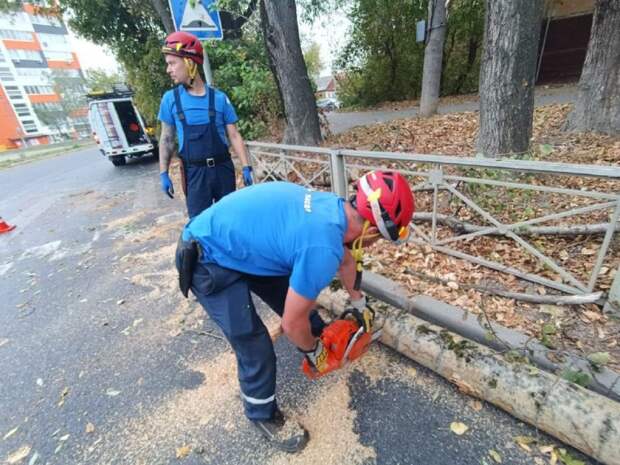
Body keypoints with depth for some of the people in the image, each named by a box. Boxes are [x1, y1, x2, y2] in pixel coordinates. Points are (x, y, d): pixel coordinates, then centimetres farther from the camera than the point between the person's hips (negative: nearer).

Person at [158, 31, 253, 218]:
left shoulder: (219, 98, -2)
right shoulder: (170, 98, 1)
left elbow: (234, 136, 0)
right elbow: (167, 139, 5)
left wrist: (246, 167, -6)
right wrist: (163, 173, 2)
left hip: (223, 168, 1)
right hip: (195, 173, 0)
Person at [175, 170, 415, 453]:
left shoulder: (335, 207, -4)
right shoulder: (323, 248, -33)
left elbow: (347, 260, 16)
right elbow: (292, 324, -19)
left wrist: (358, 301, 32)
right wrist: (313, 350, 4)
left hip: (237, 241, 9)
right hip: (209, 260, -9)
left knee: (295, 297, 19)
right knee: (256, 349, -3)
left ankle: (322, 339, 48)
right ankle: (263, 416, 28)